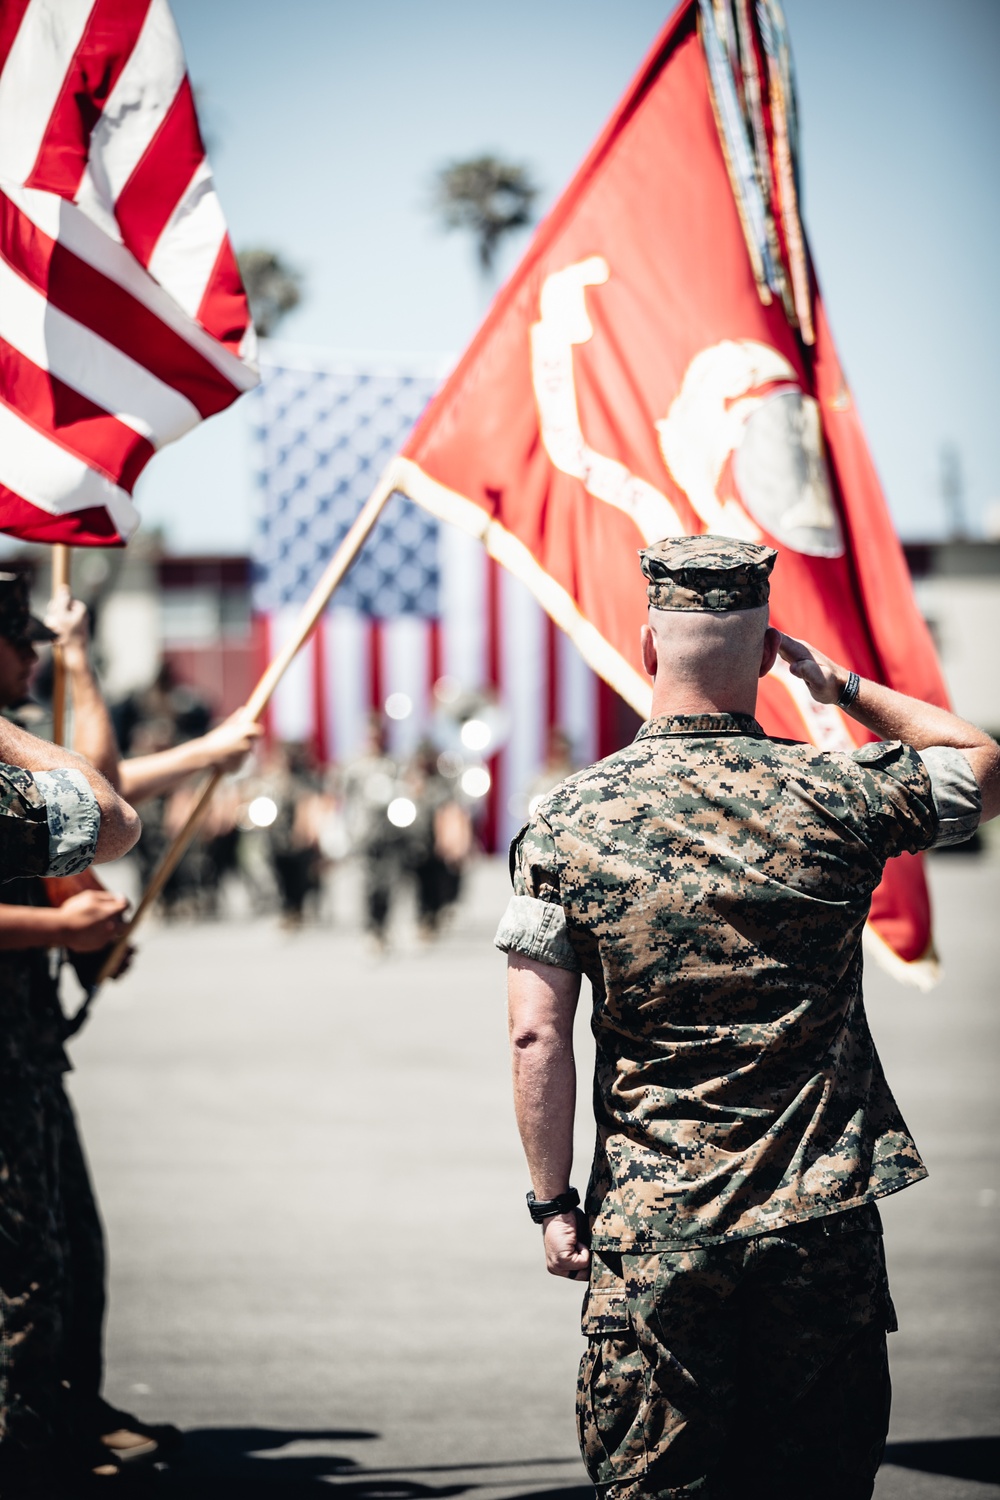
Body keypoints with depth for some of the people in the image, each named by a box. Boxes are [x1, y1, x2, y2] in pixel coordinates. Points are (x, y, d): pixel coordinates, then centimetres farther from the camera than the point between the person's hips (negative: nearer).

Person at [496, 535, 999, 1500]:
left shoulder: (568, 823, -4)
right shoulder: (835, 796, -3)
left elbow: (536, 1036, -7)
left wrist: (552, 1202, 1)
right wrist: (844, 686, 17)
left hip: (651, 1232, 0)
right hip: (824, 1224, 0)